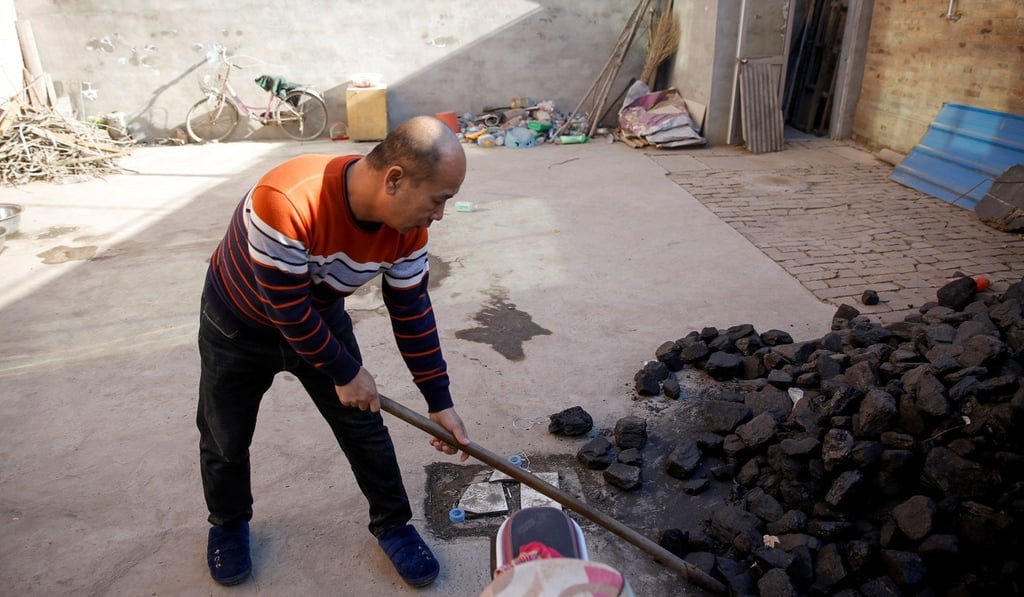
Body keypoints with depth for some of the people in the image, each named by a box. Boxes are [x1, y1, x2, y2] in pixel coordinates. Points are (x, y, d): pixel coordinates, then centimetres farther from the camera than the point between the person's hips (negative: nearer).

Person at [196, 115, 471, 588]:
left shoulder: (407, 225, -23)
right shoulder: (287, 201, -42)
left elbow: (412, 311, -13)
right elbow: (288, 310, -33)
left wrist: (439, 401, -11)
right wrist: (345, 372, -21)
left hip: (323, 318, 4)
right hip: (238, 325, -3)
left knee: (364, 425, 5)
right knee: (225, 439, 13)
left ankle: (391, 522, 27)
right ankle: (228, 522, 42)